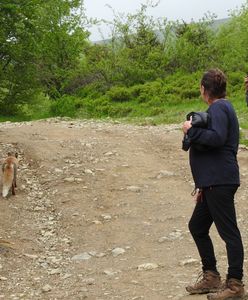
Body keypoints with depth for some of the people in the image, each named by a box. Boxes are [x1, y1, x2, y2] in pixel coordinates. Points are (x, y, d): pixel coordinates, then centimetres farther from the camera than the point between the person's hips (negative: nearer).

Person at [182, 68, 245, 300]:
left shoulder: (219, 108, -10)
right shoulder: (220, 108, 20)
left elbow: (217, 137, -29)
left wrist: (191, 130, -16)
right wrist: (203, 185, 25)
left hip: (220, 183, -11)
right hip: (213, 183, 11)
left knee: (229, 232, -4)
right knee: (197, 226, 18)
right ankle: (210, 277, 26)